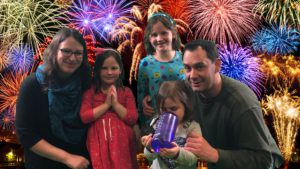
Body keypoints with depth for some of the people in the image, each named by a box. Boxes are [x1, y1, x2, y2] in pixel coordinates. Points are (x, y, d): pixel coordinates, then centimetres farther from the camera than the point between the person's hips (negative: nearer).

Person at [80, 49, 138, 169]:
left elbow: (133, 119, -3)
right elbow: (84, 117, -9)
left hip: (121, 142, 1)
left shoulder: (126, 92, 7)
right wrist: (106, 104, -11)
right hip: (99, 142, -1)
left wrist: (115, 103, -12)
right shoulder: (90, 91, 4)